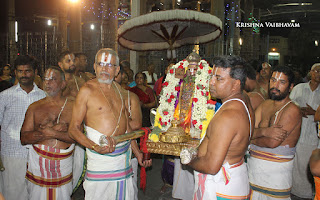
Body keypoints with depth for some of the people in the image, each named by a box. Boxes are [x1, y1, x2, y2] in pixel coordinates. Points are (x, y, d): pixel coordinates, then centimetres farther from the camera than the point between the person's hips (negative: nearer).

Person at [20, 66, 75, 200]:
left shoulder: (72, 107, 1)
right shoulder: (34, 107, 5)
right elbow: (23, 138, -2)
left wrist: (54, 133, -18)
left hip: (63, 163, -1)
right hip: (38, 161, 1)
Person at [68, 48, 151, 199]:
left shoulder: (121, 91, 9)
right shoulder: (87, 90, -8)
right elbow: (73, 129, -10)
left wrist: (137, 153, 14)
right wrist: (95, 147, -24)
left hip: (124, 154, 5)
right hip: (100, 157, -5)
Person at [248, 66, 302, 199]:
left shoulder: (292, 110, -12)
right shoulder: (265, 104, 8)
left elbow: (273, 142, -21)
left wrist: (251, 137, -5)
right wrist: (263, 131, -21)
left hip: (275, 173, -5)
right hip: (253, 168, 5)